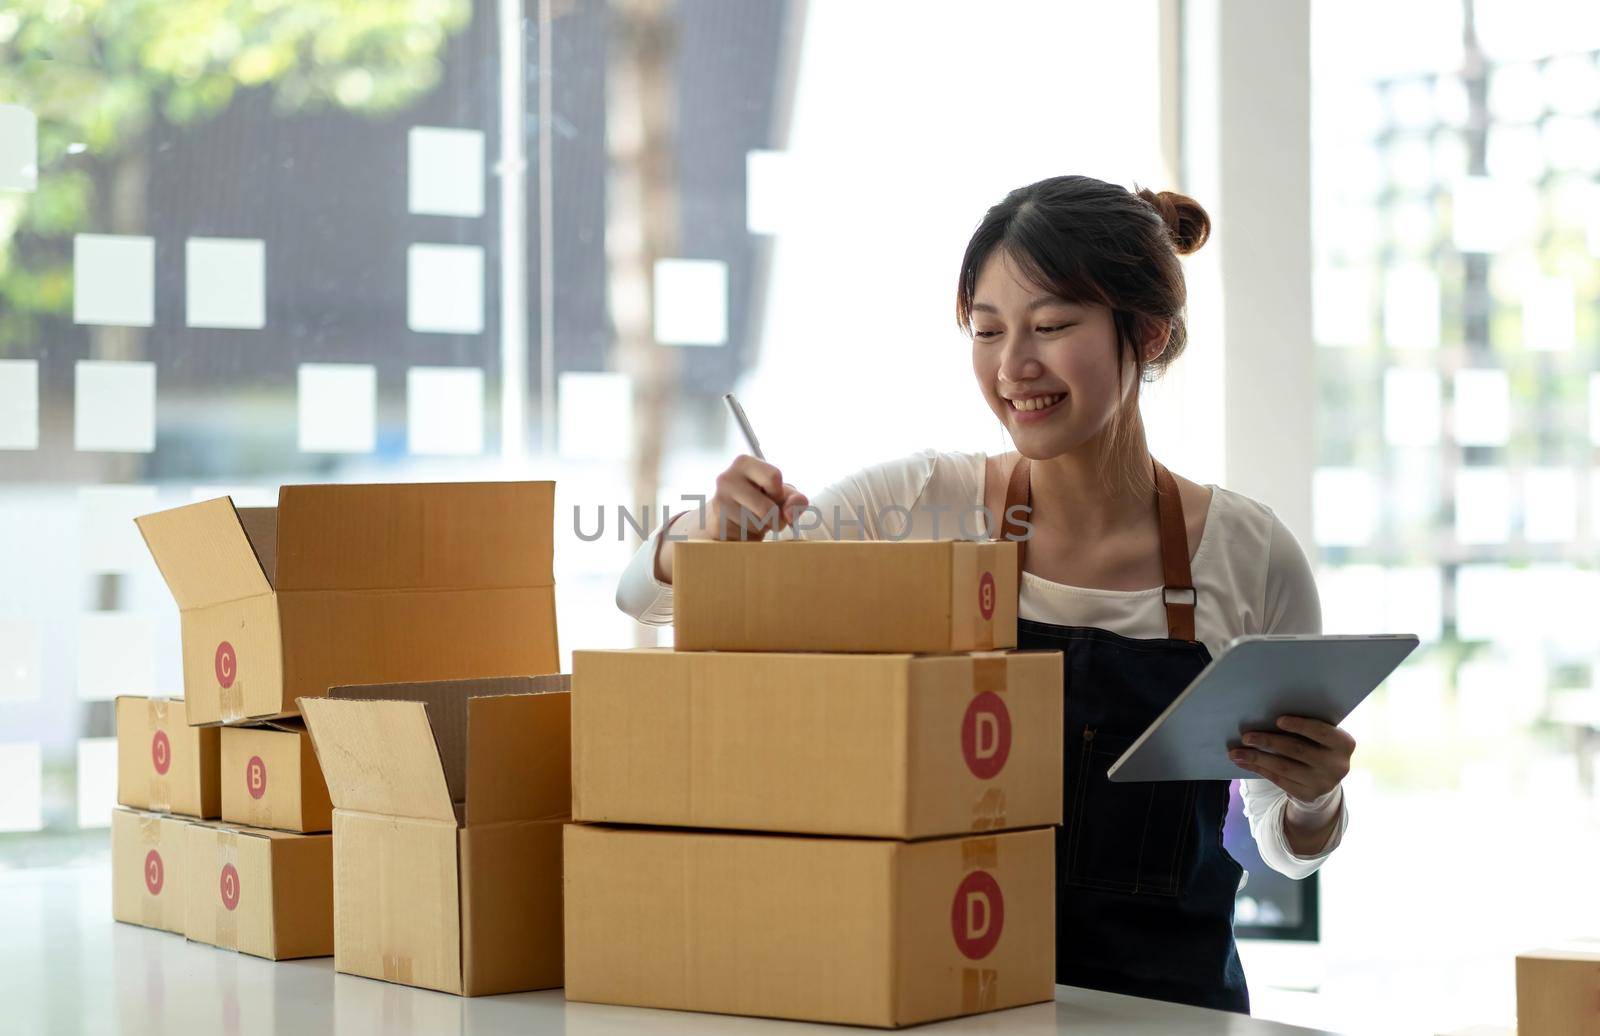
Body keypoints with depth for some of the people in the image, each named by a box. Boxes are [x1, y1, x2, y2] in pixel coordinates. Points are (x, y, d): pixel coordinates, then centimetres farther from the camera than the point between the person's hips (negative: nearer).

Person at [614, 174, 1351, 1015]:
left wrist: (1316, 800, -11)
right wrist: (712, 529, -16)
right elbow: (646, 592, 5)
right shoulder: (922, 501, 1)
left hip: (1166, 1006, 0)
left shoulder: (1248, 553, 0)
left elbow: (1285, 848, 11)